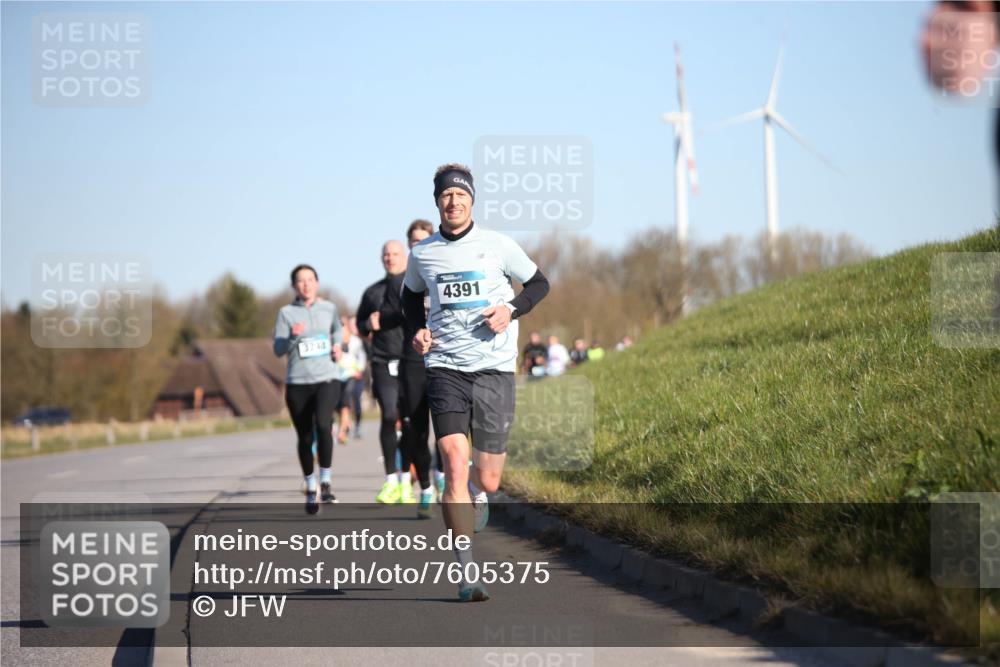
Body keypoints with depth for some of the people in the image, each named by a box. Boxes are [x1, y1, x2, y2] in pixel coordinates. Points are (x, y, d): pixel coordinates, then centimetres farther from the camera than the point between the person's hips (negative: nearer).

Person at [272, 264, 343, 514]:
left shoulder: (329, 309, 9)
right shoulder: (286, 313, 3)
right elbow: (278, 350, -1)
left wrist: (337, 346, 11)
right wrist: (292, 336, -19)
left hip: (326, 379, 0)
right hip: (297, 383, 0)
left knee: (323, 425, -25)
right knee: (304, 438, 6)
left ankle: (325, 482, -14)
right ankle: (310, 489, 24)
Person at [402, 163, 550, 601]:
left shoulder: (497, 245, 2)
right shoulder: (422, 254, 7)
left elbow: (539, 284, 14)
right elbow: (411, 296, 27)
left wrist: (511, 310, -5)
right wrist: (416, 331, 8)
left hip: (494, 368, 0)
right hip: (444, 367, 0)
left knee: (487, 480, 1)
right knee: (455, 462, -17)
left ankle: (476, 494, 42)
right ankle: (467, 573, -15)